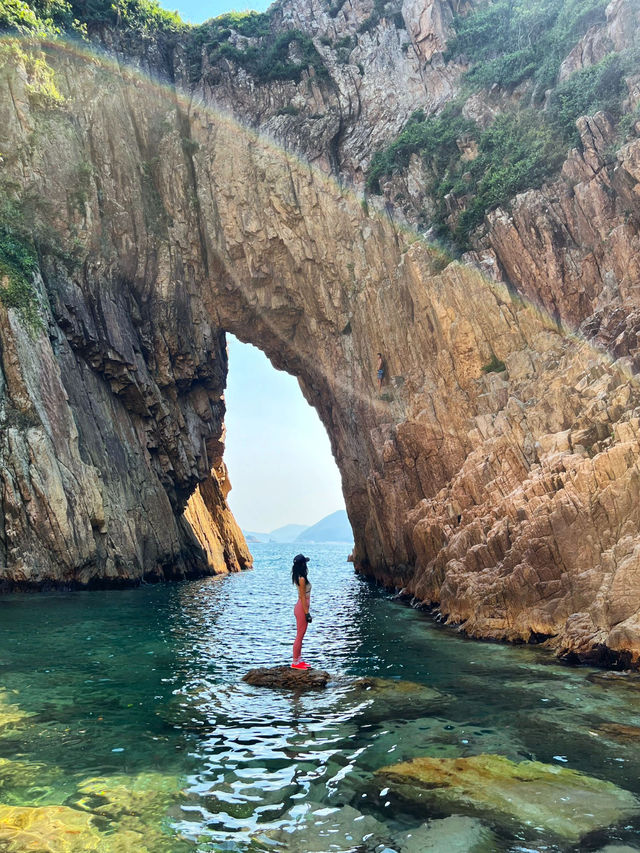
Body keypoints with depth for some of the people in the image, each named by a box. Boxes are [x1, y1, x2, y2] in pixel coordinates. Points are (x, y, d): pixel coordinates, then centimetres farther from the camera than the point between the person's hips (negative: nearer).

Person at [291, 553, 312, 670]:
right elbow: (303, 597, -20)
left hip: (300, 607, 10)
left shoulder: (299, 577, 6)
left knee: (300, 636, 17)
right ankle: (295, 662, 9)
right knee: (300, 636, 0)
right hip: (302, 608, -10)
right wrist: (307, 613, -18)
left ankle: (298, 660, 26)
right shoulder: (302, 579, -22)